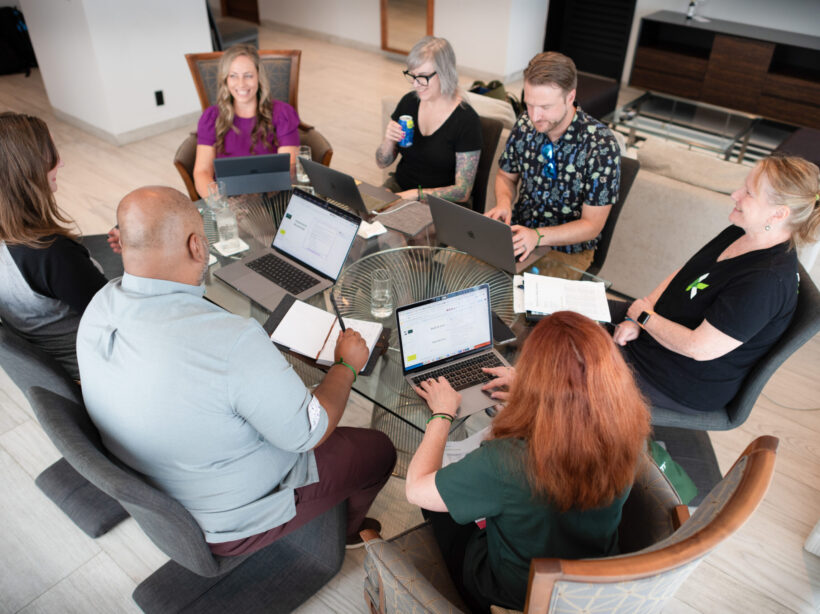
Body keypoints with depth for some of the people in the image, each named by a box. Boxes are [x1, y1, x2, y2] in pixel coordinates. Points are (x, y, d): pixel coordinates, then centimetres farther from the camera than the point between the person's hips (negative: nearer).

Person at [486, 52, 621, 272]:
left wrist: (537, 236, -30)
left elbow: (592, 225, -15)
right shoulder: (525, 125, -5)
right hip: (517, 230, 4)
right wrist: (503, 203, -12)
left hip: (566, 250, -4)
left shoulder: (601, 146, -19)